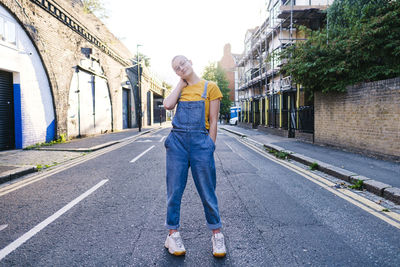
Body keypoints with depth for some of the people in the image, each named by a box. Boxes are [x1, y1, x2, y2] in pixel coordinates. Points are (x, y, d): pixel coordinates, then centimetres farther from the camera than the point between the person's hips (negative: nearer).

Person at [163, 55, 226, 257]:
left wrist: (209, 147, -3)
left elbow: (213, 121, 1)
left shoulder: (210, 88, 4)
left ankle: (216, 235, 20)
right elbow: (168, 105, -7)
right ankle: (173, 235, 20)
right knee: (174, 189, 6)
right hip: (177, 140, 3)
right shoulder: (180, 89, 14)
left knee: (207, 190, 3)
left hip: (201, 141, -3)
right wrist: (181, 84, 3)